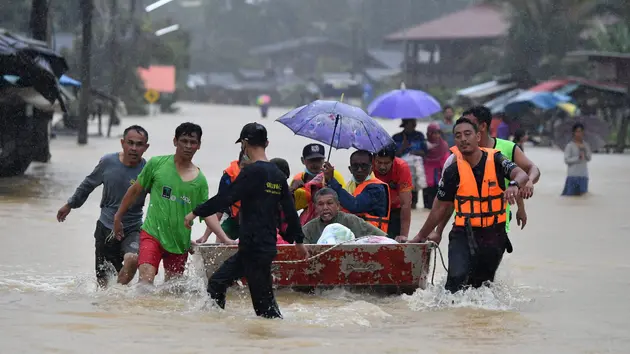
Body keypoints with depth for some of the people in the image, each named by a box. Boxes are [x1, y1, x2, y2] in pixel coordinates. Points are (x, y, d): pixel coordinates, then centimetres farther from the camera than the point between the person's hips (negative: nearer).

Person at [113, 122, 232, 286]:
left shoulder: (200, 180, 3)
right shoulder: (157, 164, -1)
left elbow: (208, 213, 2)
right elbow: (135, 191, 9)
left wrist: (225, 240, -9)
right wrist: (118, 217, 14)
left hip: (180, 242, 3)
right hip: (153, 234, -3)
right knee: (146, 278, -23)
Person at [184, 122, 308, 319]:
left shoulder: (252, 172, -14)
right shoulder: (278, 175, 11)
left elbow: (226, 198, -16)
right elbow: (290, 210, 18)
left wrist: (196, 213, -6)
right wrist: (298, 240, 29)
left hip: (255, 249, -9)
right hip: (268, 246, 9)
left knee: (264, 303, -6)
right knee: (217, 282, 16)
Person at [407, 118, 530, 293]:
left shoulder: (495, 160, -4)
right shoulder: (453, 170, -2)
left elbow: (522, 174, -22)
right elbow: (441, 208, 9)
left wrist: (514, 185, -47)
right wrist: (421, 236, 16)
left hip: (494, 234, 1)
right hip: (463, 234, -1)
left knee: (483, 283, 12)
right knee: (458, 278, -23)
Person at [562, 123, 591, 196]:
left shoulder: (586, 145, 11)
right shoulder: (570, 146, -4)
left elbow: (589, 158, 5)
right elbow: (566, 160, -9)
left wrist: (584, 150, -10)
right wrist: (578, 158, -17)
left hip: (583, 175, 4)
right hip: (573, 175, -4)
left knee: (582, 194, 0)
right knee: (571, 194, -10)